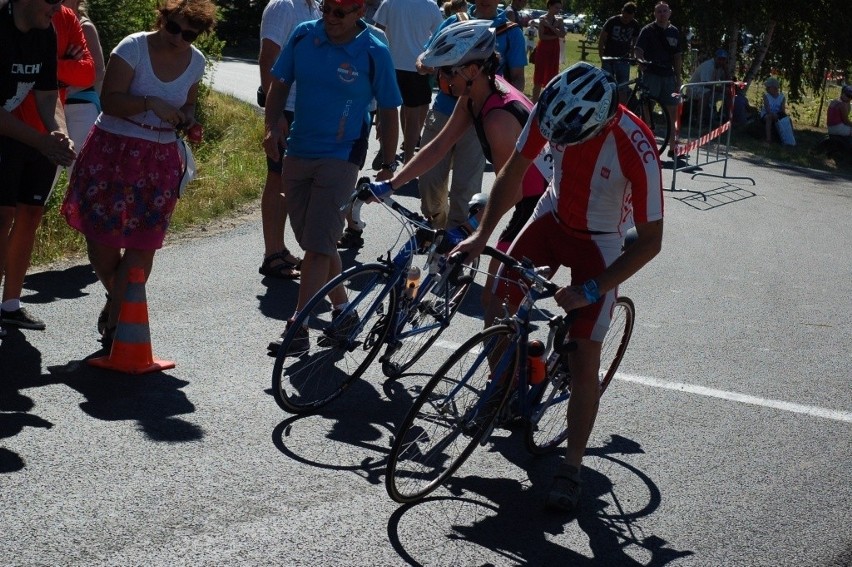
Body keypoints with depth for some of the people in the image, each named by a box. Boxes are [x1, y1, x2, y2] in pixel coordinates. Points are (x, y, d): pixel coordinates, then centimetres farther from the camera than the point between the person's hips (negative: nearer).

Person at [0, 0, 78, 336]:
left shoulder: (46, 33, 2)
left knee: (31, 213, 7)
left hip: (38, 140, 8)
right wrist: (42, 142, -28)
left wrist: (59, 133, -14)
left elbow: (47, 95, 5)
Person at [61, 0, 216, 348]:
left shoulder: (196, 62, 6)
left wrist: (187, 117, 0)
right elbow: (109, 99, -15)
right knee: (101, 238, 0)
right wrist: (150, 103, -29)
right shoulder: (134, 47, -9)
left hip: (160, 160, 3)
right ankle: (117, 301, 29)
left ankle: (114, 323, 4)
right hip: (113, 151, -3)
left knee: (142, 246, -5)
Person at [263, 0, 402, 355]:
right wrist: (272, 127, -5)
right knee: (315, 241, 13)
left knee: (317, 245, -9)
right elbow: (280, 85, 10)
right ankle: (341, 309, 31)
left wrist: (387, 168, -2)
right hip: (297, 153, 5)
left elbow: (388, 112, -2)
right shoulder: (303, 36, 0)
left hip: (340, 159, -5)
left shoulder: (374, 53, -10)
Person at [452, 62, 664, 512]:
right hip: (552, 218, 4)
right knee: (497, 313, -3)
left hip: (599, 242, -4)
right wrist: (481, 234, -14)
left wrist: (592, 290, -27)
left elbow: (650, 240, -26)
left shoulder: (636, 150, -35)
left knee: (584, 361, -6)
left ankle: (572, 466, 7)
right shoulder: (550, 113, -23)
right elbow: (512, 174, -6)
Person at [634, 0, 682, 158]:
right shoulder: (648, 30, -2)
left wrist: (678, 80, 10)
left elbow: (678, 57, 14)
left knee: (672, 111, 4)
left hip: (668, 75, 4)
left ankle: (672, 147, 10)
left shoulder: (674, 32, 11)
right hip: (651, 74, -4)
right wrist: (642, 62, -32)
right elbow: (638, 50, -11)